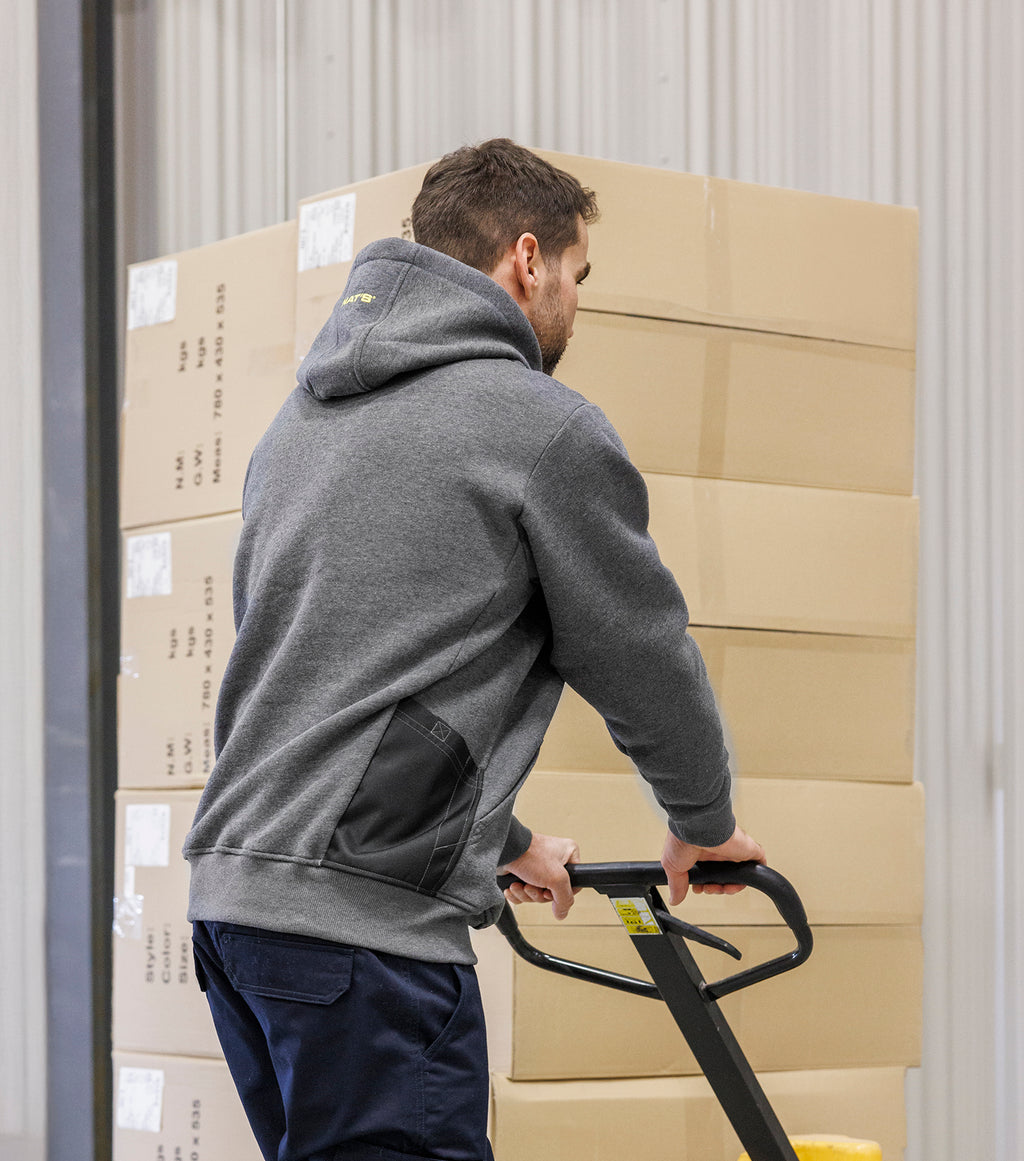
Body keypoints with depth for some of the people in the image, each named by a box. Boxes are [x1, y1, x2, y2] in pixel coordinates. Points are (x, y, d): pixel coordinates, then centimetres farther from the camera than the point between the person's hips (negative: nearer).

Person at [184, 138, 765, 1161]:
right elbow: (643, 659, 3)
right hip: (363, 912, -9)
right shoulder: (546, 427, -5)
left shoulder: (302, 415, 21)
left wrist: (503, 841, 33)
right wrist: (705, 826, 22)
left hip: (231, 887, 9)